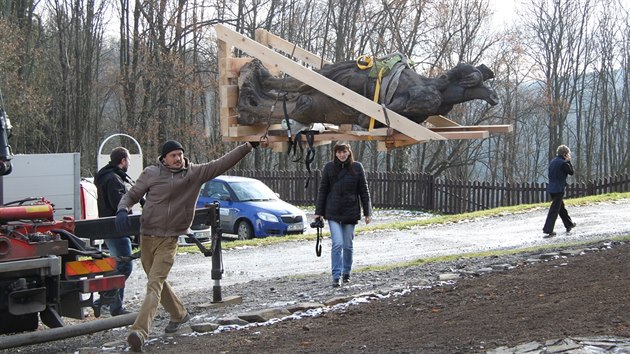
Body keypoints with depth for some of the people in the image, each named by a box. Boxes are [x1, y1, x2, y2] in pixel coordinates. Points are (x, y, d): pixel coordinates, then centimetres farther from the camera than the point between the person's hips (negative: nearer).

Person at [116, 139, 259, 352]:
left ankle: (140, 331, -26)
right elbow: (132, 195, 7)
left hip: (169, 240, -3)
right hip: (146, 236, 3)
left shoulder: (196, 173, -1)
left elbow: (222, 163, -2)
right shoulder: (151, 174, -1)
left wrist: (248, 146, -9)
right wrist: (123, 210, -15)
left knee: (155, 284, -16)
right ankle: (179, 314, 39)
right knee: (157, 282, 17)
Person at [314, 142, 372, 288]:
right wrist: (318, 212, 3)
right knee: (337, 244, -10)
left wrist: (367, 212, 2)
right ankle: (336, 277, -7)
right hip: (333, 213, -1)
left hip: (350, 212, 1)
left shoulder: (357, 167, 0)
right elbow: (322, 190, 4)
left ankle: (346, 273, 28)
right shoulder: (329, 167, 0)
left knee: (348, 245, 9)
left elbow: (364, 191, 4)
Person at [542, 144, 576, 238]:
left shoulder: (553, 161, 10)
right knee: (554, 210, -6)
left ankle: (569, 225, 36)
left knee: (561, 207, 22)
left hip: (551, 188, 9)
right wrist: (569, 161, 2)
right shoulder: (563, 163, -16)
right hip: (558, 189, -9)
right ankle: (548, 230, -9)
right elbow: (572, 172, -5)